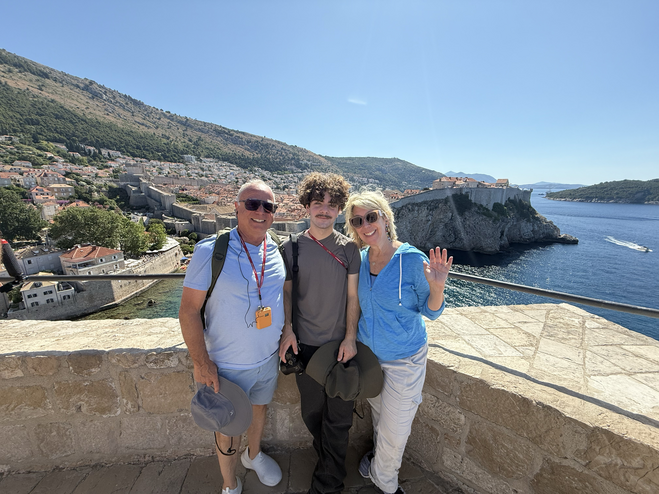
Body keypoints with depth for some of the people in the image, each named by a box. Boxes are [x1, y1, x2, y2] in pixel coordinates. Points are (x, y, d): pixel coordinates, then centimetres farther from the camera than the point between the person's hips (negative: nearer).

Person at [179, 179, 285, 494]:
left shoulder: (277, 250, -6)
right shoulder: (210, 250, -19)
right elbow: (189, 309, -15)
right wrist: (201, 362, -15)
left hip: (269, 358, 5)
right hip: (229, 365, -4)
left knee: (260, 407, 28)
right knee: (229, 427, 17)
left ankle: (254, 454, 59)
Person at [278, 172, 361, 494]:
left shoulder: (348, 248, -4)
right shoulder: (292, 247, -3)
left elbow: (353, 295, -4)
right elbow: (286, 291, 3)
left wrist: (350, 337, -9)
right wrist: (287, 329, -7)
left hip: (341, 344, -1)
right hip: (305, 344, 1)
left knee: (339, 417, 10)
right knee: (312, 411, 19)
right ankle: (328, 457, 49)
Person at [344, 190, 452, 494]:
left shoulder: (412, 259, -23)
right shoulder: (359, 259, -9)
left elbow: (430, 312, -14)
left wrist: (437, 288, -32)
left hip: (404, 358, -4)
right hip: (368, 352, 4)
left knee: (394, 429, 14)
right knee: (378, 414, 28)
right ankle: (381, 456, 59)